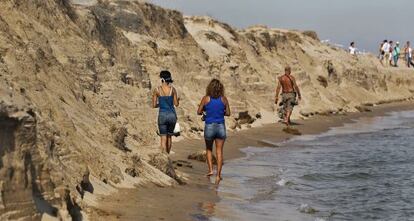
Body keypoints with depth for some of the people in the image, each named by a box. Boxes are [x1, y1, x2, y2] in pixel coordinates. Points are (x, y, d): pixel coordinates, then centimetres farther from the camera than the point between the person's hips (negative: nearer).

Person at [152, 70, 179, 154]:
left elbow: (154, 105, 0)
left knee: (163, 138, 1)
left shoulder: (157, 90, -4)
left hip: (162, 115, -2)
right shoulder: (172, 89, -3)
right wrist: (178, 100, 24)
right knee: (169, 136, 20)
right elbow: (176, 104, 1)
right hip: (172, 115, 2)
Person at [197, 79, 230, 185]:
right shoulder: (223, 99, -3)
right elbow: (228, 113, 5)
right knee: (219, 151, 7)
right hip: (221, 126, 1)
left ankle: (210, 169, 11)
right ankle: (218, 174, 4)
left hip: (209, 126, -1)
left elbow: (199, 112, -2)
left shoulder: (206, 99, -7)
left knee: (209, 149, 21)